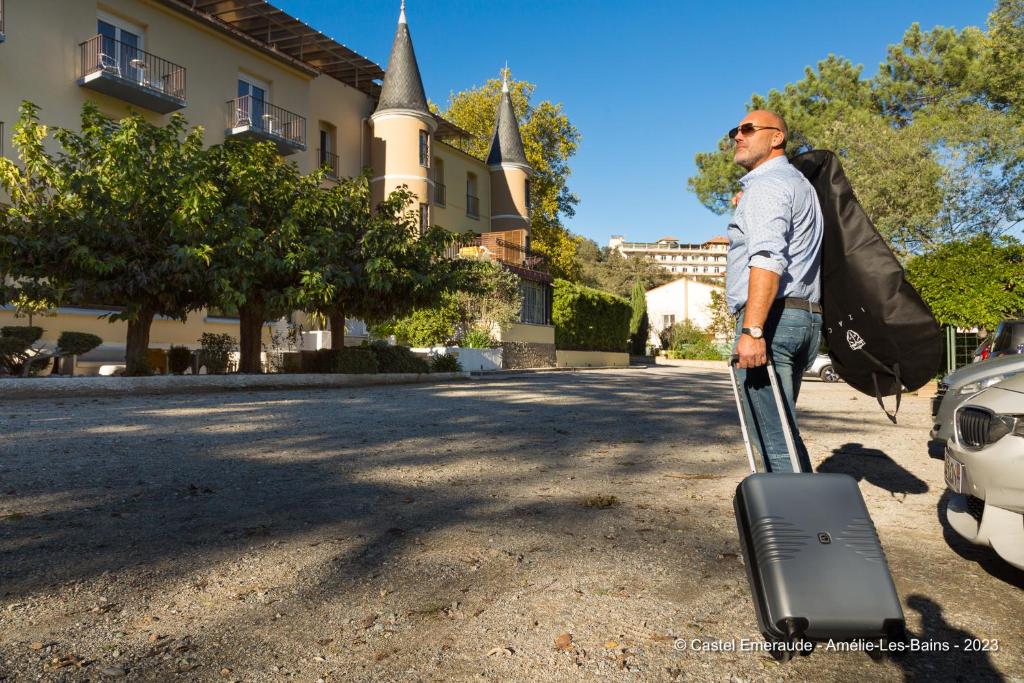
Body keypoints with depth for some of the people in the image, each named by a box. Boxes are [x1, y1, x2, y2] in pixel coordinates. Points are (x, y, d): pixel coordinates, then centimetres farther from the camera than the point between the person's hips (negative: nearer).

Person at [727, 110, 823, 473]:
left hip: (771, 318, -10)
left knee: (773, 436, -11)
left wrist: (752, 330, -29)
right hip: (805, 317, 10)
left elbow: (768, 259, -21)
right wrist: (746, 209, 30)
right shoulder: (799, 183, 25)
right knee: (783, 433, 14)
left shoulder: (766, 185, -7)